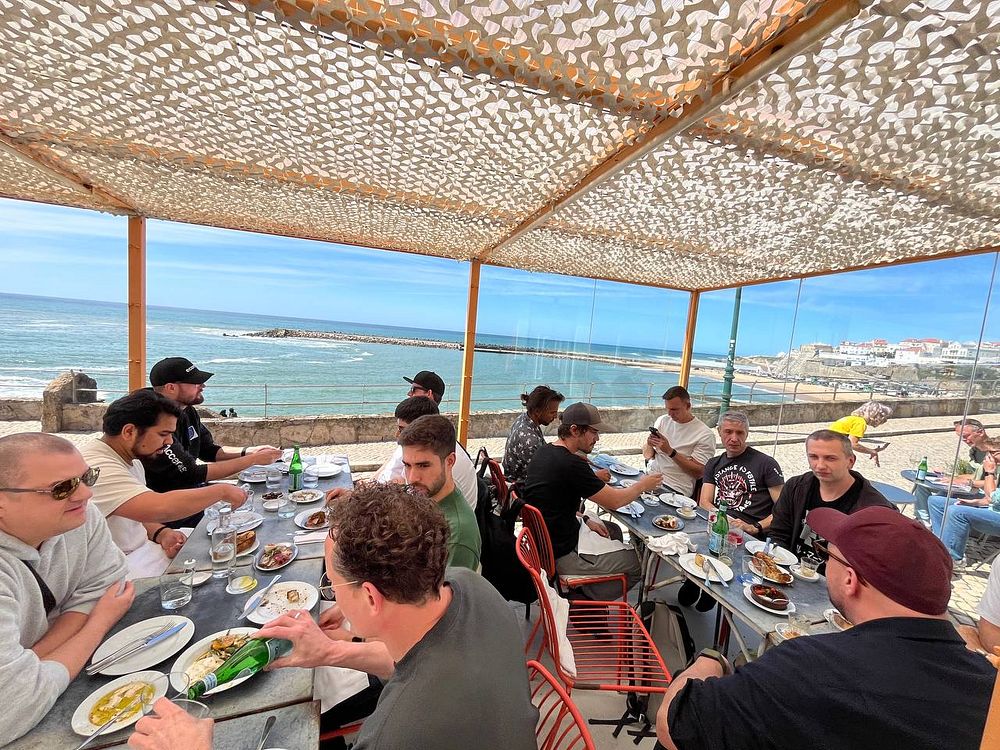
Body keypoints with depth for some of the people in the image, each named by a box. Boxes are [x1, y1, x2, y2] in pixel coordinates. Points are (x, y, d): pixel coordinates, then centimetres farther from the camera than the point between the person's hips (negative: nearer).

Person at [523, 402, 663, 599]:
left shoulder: (544, 451, 0)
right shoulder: (571, 465, -28)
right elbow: (614, 501, -16)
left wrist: (585, 519, 5)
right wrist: (643, 485, 1)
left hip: (546, 539, 9)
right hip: (563, 555, -9)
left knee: (613, 531, 24)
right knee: (639, 562, 3)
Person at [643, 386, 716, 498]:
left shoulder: (705, 434, -5)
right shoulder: (662, 420, 10)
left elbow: (699, 472, -9)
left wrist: (671, 452, -18)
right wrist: (649, 446, -10)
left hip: (676, 488, -5)